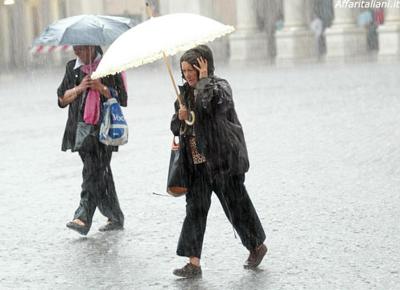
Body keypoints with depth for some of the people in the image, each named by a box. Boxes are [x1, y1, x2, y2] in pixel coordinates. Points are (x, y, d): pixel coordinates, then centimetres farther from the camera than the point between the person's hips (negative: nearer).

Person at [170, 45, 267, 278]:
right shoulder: (186, 93, 11)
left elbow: (213, 102, -32)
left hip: (224, 159, -6)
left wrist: (204, 78, -20)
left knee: (236, 204, 6)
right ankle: (194, 263, -3)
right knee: (195, 208, -2)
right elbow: (176, 128, 13)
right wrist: (180, 117, -8)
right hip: (198, 163, 6)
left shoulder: (220, 86, -8)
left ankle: (257, 246, 29)